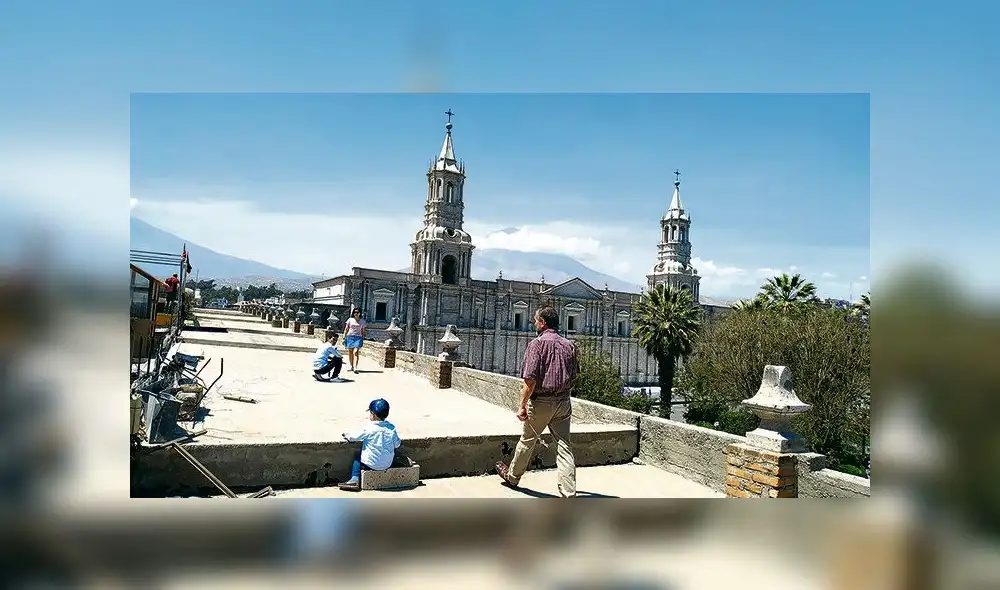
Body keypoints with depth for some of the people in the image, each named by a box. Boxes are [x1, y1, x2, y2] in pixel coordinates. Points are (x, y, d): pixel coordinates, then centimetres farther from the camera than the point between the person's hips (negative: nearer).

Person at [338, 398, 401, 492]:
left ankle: (354, 479, 13)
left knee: (357, 457, 23)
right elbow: (397, 444, 5)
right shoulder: (391, 428, -2)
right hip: (388, 465, 2)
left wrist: (347, 435, 18)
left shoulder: (368, 428, -13)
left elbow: (354, 437, -4)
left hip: (371, 465, -2)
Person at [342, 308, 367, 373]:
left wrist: (363, 340, 8)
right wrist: (344, 337, 5)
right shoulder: (350, 320, 6)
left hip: (358, 337, -2)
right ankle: (351, 366, 21)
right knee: (350, 352, 6)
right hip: (350, 337, 2)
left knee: (356, 352, -16)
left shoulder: (362, 321, 7)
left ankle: (355, 367, -23)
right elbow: (346, 329, 10)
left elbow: (363, 331, 12)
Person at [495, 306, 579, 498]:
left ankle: (512, 476, 36)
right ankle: (569, 493, 0)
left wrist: (522, 406, -14)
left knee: (527, 440, 14)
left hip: (541, 401, -4)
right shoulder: (569, 345, 6)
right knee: (563, 445, 4)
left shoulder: (537, 344, -13)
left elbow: (530, 379, -19)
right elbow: (574, 375, 13)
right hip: (563, 402, 5)